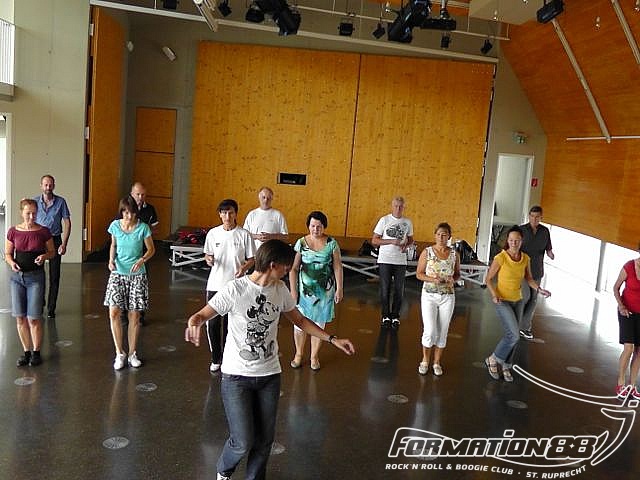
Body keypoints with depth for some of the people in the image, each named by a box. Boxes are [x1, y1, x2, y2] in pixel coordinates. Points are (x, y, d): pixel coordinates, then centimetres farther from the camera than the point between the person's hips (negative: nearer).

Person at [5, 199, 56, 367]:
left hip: (36, 277, -2)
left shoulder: (43, 231, -3)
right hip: (17, 277, 2)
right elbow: (7, 253, 10)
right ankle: (27, 351, 22)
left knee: (34, 318, -3)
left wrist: (44, 256, -15)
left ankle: (36, 352, 14)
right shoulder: (13, 232, 1)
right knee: (20, 317, 6)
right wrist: (11, 263, -11)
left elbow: (52, 252, 6)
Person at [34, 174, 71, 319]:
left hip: (55, 240, -1)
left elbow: (67, 223, -1)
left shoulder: (61, 202, -2)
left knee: (54, 276, 1)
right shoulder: (35, 202, 2)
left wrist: (64, 244, -8)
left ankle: (51, 308, 10)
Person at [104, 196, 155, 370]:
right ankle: (120, 353, 7)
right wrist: (111, 259, -5)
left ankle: (132, 353, 20)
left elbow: (151, 249, 0)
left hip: (137, 275, -1)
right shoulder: (115, 225, -2)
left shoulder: (143, 228, -8)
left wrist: (142, 260, -19)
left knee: (134, 315, 4)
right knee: (114, 313, -9)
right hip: (118, 273, 2)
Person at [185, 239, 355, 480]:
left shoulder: (280, 289, 0)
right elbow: (202, 314, -15)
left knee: (264, 440, 8)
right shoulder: (235, 289, -17)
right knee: (243, 442, -4)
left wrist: (332, 339, 5)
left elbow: (300, 320, 12)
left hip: (270, 375, 5)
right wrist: (194, 323, -40)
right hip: (237, 376, -4)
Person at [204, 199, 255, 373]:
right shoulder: (213, 233, 1)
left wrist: (243, 268, -19)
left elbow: (251, 259, 1)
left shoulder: (244, 234, -4)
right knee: (213, 323, 4)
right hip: (215, 285, 2)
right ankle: (216, 359, 22)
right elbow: (207, 255, 11)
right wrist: (208, 259, -12)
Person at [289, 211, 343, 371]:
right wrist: (293, 290, -6)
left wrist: (339, 289, -3)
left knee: (319, 325, 8)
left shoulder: (332, 244, -2)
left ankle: (314, 357, 24)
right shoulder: (301, 243, -3)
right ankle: (298, 354, 26)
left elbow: (338, 267, 0)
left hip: (324, 291, 0)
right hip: (304, 290, 0)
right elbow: (294, 268, -2)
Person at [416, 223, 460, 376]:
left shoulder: (454, 254, 2)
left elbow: (457, 274, 12)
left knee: (442, 332, 8)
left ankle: (437, 362, 25)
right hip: (429, 295, -2)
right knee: (430, 331, -8)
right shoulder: (427, 252, -4)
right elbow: (419, 274, 0)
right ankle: (425, 360, 15)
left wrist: (452, 279, -10)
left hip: (447, 297, 2)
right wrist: (432, 279, -18)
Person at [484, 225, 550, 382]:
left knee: (511, 336, 11)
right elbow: (488, 279, -11)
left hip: (517, 301, 5)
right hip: (502, 301, -5)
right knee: (513, 335, -15)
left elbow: (529, 279, 9)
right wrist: (494, 295, -26)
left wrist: (539, 289, -9)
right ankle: (492, 359, 7)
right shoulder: (500, 258, -19)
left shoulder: (525, 258, -3)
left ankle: (506, 367, 29)